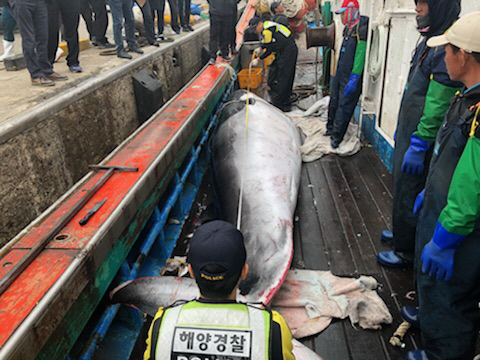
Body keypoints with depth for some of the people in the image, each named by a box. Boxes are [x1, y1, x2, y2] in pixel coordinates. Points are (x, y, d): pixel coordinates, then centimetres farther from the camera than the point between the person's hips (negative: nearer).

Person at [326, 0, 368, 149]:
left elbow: (360, 56, -21)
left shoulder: (362, 29, -16)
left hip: (350, 77, -9)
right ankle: (331, 128, 33)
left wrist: (354, 79, -24)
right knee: (334, 102, 18)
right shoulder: (348, 28, 13)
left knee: (344, 106, -4)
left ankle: (336, 137, 3)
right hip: (340, 74, 9)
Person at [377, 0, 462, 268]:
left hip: (421, 140, -9)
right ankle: (403, 233, 41)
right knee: (403, 188, 22)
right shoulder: (431, 41, 10)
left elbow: (438, 106, -25)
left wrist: (418, 146, -22)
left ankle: (407, 252, 20)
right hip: (409, 134, 9)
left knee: (409, 194, 3)